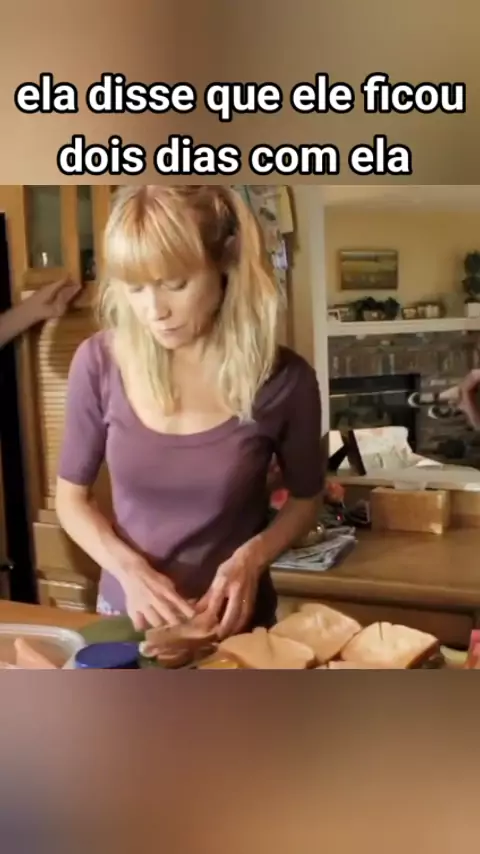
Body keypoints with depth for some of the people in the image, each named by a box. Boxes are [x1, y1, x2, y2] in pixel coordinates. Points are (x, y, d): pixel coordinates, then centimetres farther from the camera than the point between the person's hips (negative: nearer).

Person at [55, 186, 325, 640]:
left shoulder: (282, 378, -18)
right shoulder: (99, 362, -15)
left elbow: (305, 499, -1)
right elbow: (71, 496, -3)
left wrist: (251, 558, -18)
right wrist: (129, 569, -18)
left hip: (234, 619, -1)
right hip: (127, 611, 2)